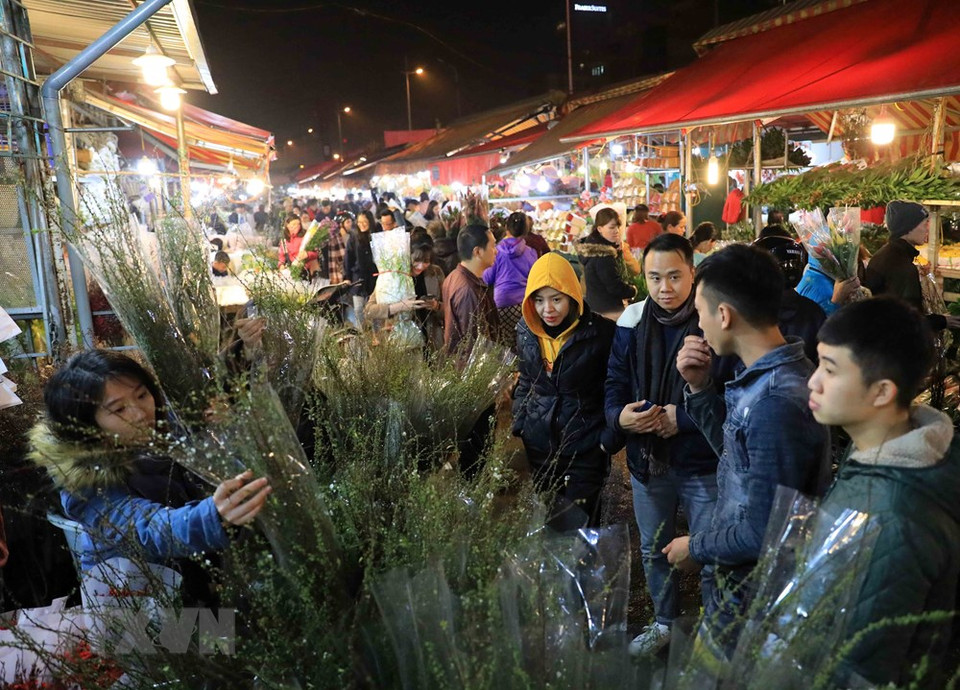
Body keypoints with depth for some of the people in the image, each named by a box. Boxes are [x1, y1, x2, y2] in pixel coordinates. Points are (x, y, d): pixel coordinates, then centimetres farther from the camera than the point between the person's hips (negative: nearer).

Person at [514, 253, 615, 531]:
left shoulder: (600, 332, -15)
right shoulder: (526, 330, -1)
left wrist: (609, 437, -8)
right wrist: (518, 424, 6)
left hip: (585, 449, -4)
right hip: (538, 448, 4)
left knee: (579, 527, 5)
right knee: (543, 524, 17)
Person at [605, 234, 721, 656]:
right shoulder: (632, 322, 0)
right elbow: (615, 384, 6)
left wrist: (682, 418, -21)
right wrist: (620, 416, -14)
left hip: (702, 460, -5)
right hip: (647, 459, 5)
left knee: (711, 556, 8)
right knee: (653, 549, 22)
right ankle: (664, 622, 45)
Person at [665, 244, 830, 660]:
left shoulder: (776, 403, -32)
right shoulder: (765, 374, -2)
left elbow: (764, 532, -28)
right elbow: (738, 450, 10)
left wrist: (697, 548, -11)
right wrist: (699, 387, -3)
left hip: (756, 587, -8)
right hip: (746, 575, 8)